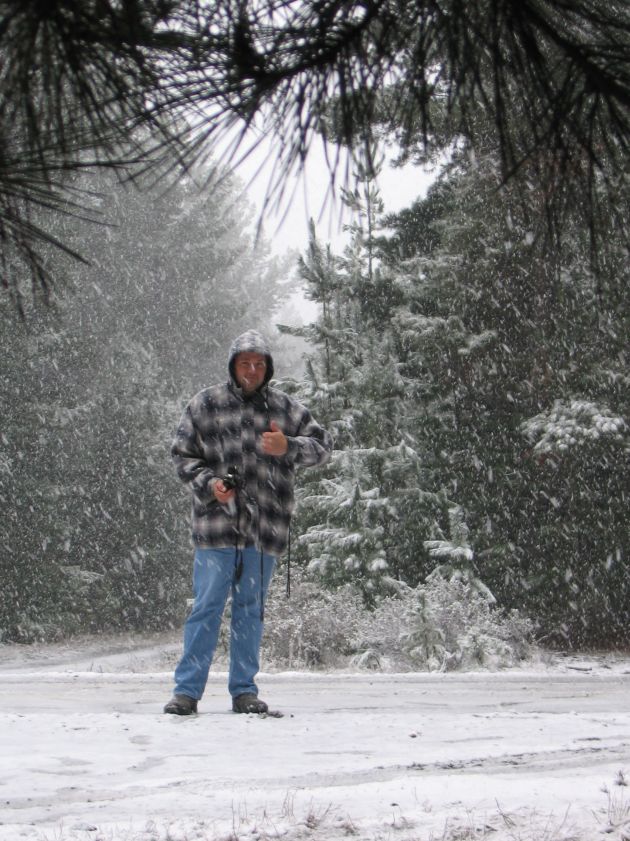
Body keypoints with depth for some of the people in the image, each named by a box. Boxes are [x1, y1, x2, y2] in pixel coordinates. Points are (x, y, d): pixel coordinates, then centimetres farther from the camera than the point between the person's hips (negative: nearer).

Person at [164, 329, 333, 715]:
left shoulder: (286, 408, 9)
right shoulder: (207, 404, 5)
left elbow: (323, 446, 8)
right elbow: (183, 455, 7)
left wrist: (288, 447, -11)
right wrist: (208, 483, -11)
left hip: (265, 525, 2)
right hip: (217, 522, -2)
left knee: (252, 609, 10)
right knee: (207, 606, -2)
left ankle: (244, 690, 18)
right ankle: (187, 690, 4)